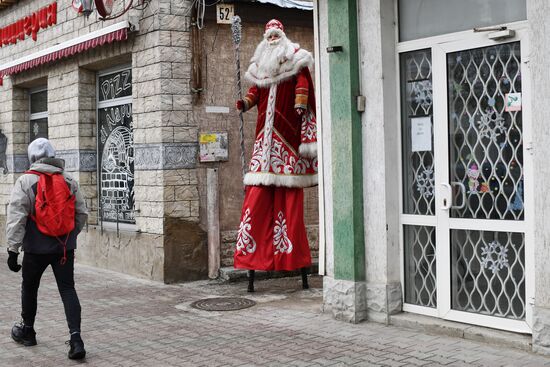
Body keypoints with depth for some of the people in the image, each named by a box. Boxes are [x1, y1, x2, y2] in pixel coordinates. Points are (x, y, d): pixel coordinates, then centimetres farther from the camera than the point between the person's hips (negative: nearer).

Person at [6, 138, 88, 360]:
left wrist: (12, 249, -10)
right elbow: (82, 214, 9)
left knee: (29, 288, 18)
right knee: (68, 290, 3)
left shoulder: (25, 181, -7)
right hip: (65, 248, 3)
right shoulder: (69, 181, 5)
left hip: (36, 248, -2)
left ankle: (27, 331, 34)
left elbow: (16, 217, -12)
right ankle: (75, 338, -10)